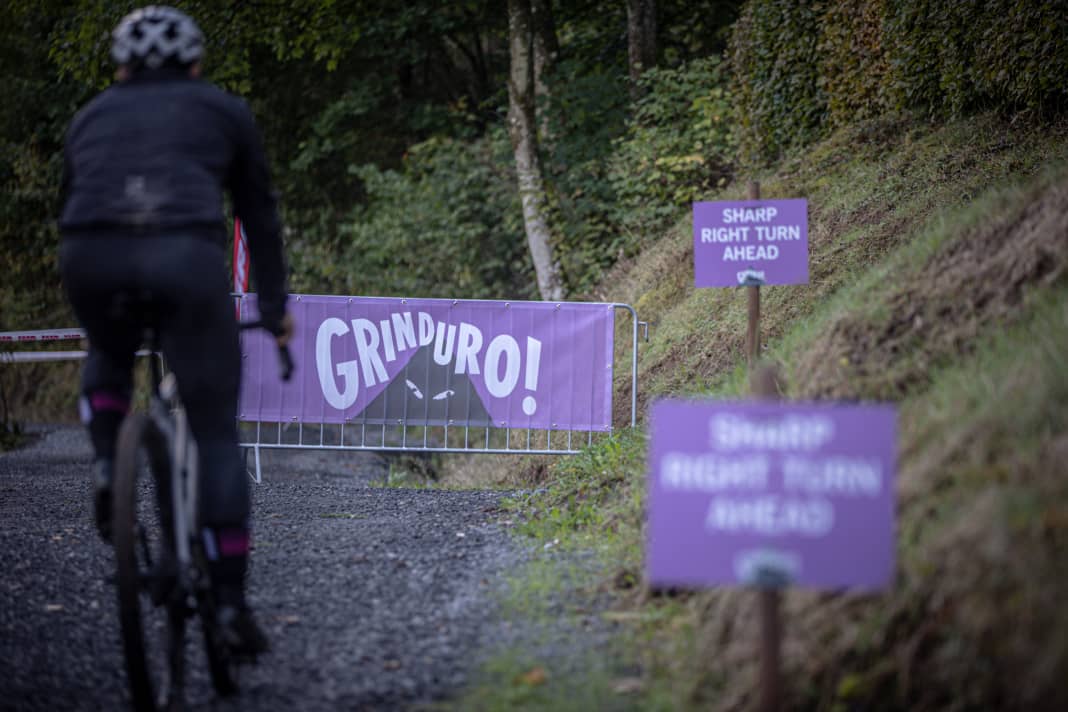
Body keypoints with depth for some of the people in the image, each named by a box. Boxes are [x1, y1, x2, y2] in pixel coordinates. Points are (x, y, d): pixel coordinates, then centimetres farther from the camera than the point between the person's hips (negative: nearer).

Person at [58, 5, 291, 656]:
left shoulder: (93, 114, 30)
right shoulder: (224, 110, 25)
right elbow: (259, 213, 30)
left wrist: (93, 305, 51)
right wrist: (275, 306, 42)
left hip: (91, 255, 2)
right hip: (186, 252, -2)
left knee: (110, 355, 36)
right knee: (217, 434, 8)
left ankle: (105, 466, 12)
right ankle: (231, 600, 3)